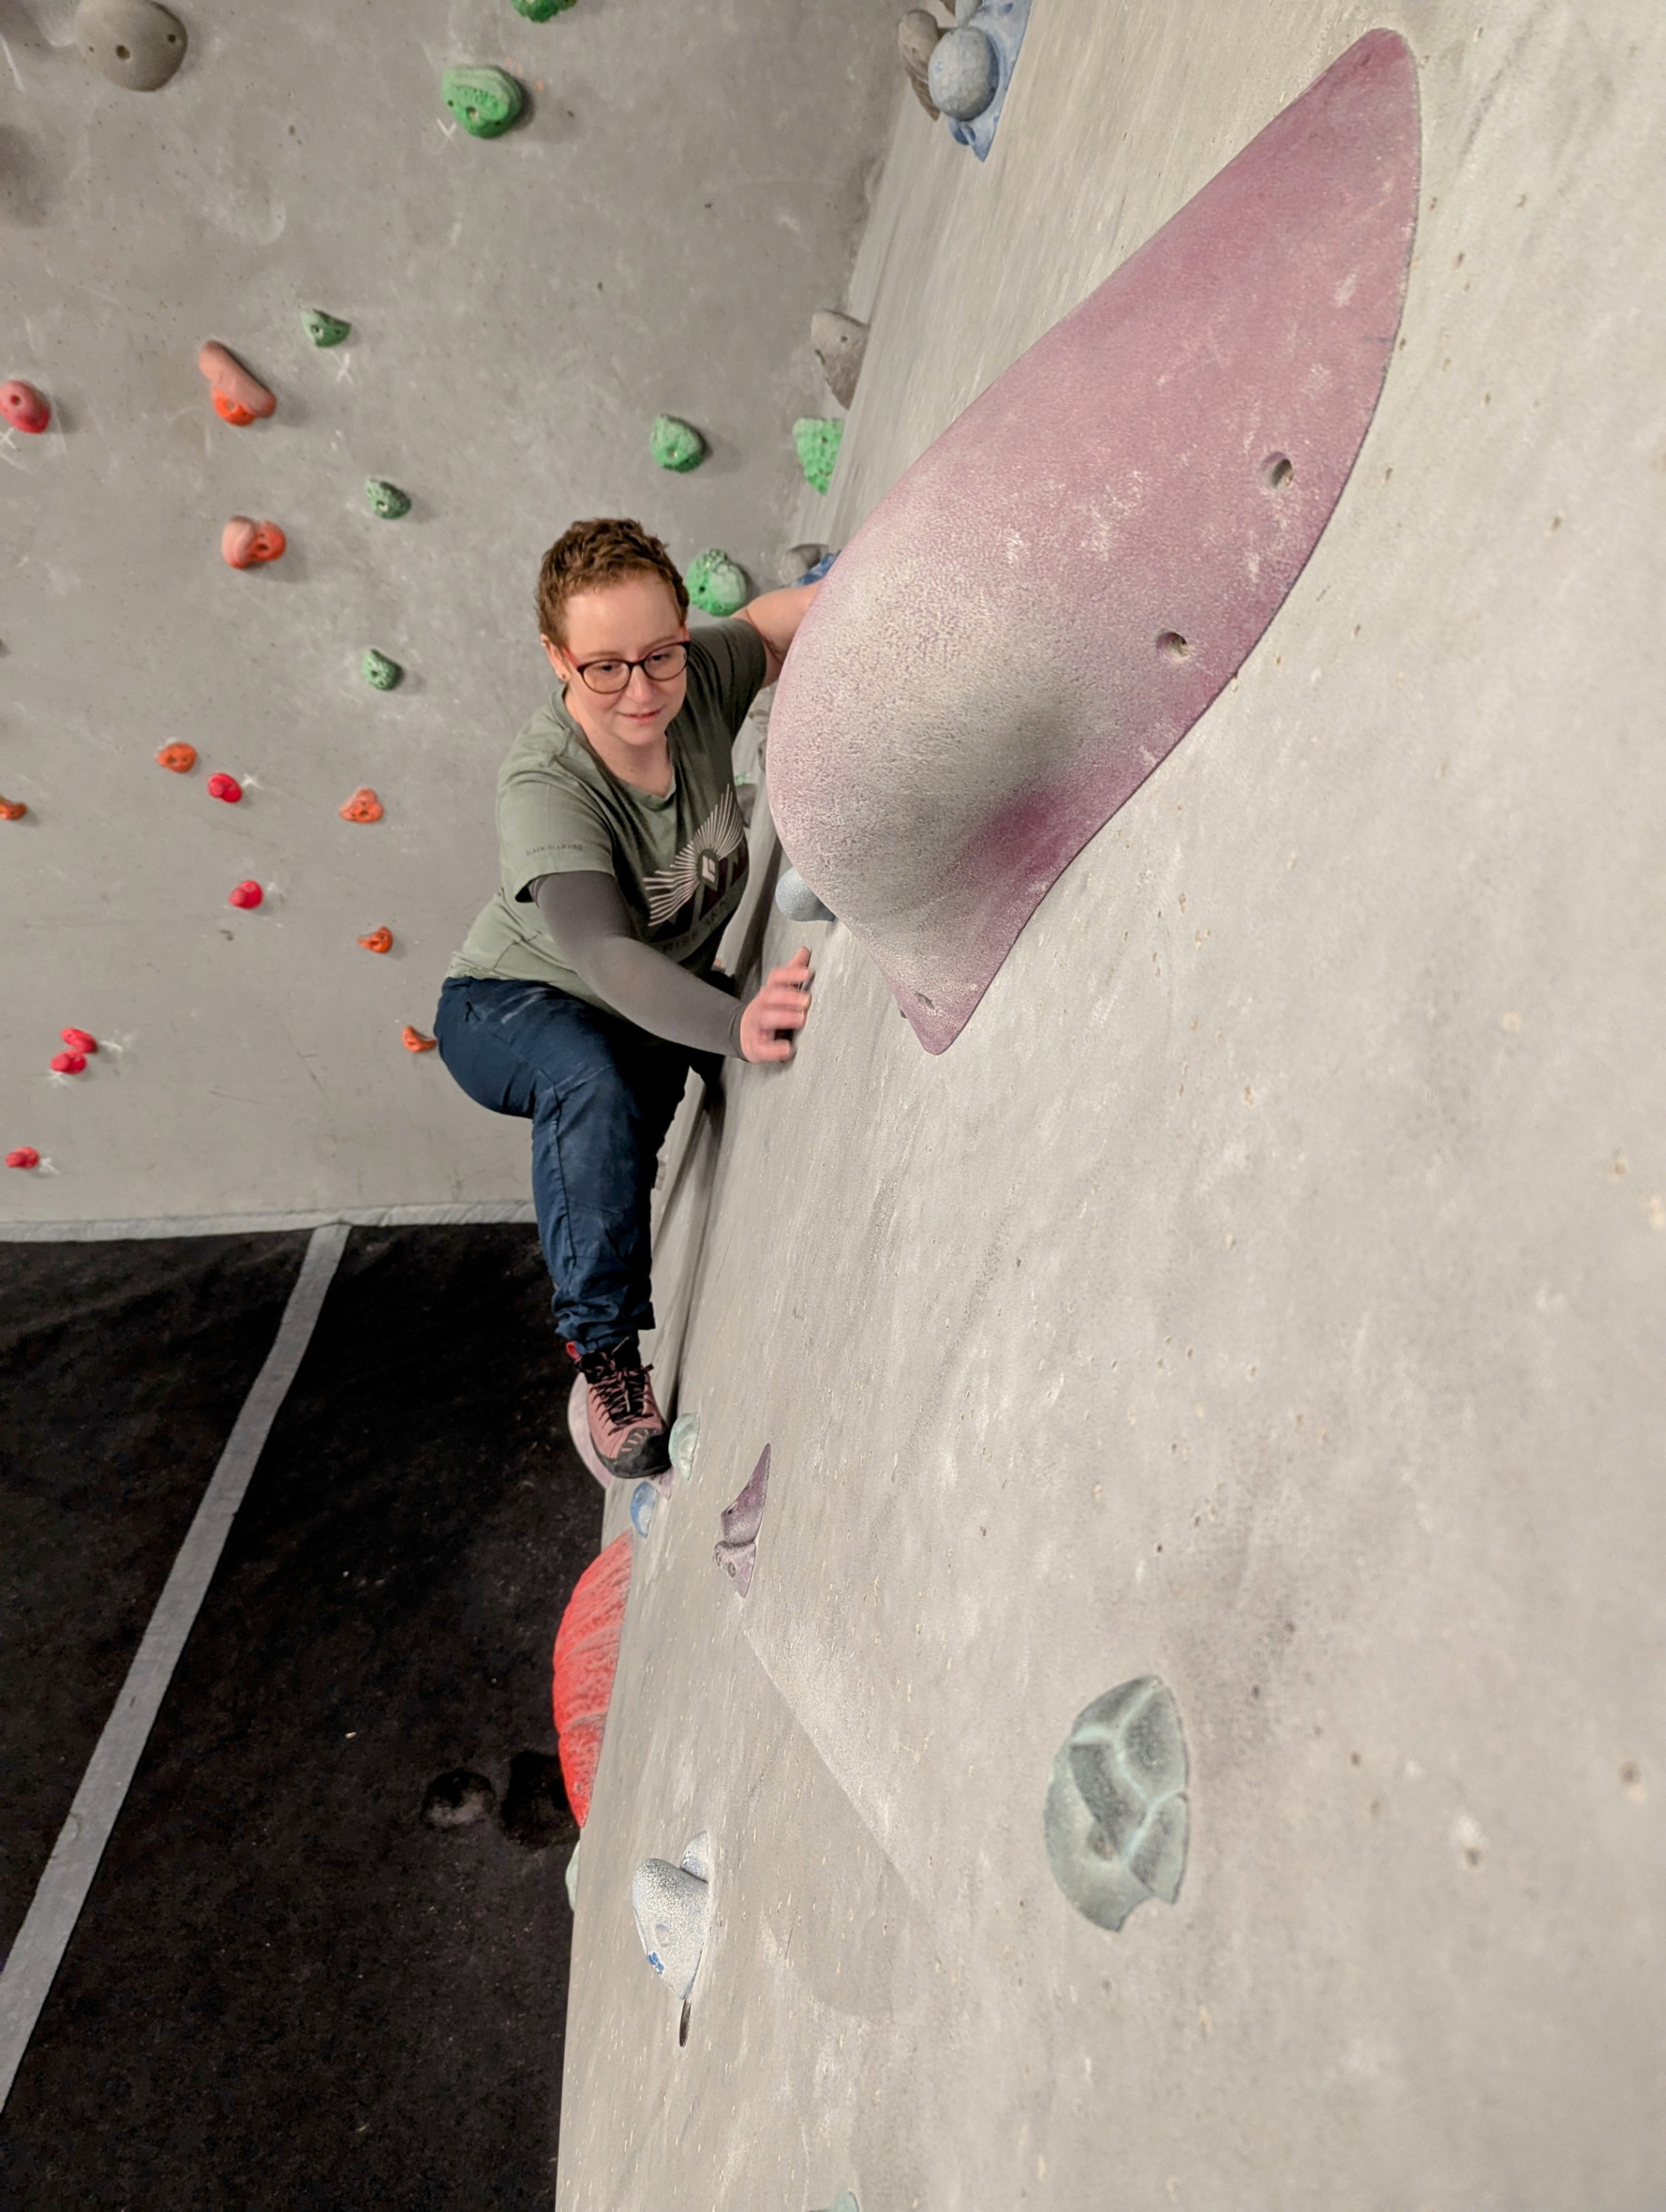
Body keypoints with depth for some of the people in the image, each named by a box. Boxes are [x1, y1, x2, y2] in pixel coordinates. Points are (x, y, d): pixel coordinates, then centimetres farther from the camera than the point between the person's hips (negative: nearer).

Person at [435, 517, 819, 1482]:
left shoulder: (698, 681, -19)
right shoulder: (546, 787, -34)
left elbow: (768, 626, 2)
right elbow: (607, 958, -48)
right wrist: (737, 1026, -66)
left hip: (660, 1002, 6)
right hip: (510, 1006, -6)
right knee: (595, 1082, -40)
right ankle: (605, 1347, -24)